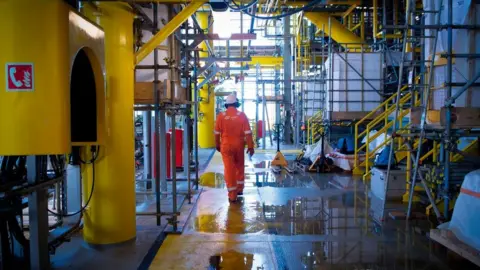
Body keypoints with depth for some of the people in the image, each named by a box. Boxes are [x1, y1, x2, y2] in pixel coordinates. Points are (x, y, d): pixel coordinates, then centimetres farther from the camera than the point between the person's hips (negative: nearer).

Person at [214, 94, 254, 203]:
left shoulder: (221, 116, -5)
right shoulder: (242, 115, -6)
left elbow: (217, 133, 1)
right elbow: (247, 133, -8)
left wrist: (217, 145, 16)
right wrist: (250, 146, -2)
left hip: (226, 145, -1)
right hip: (239, 145, 1)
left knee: (229, 169, 2)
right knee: (240, 166, 21)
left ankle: (232, 195, 3)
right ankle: (239, 189, 31)